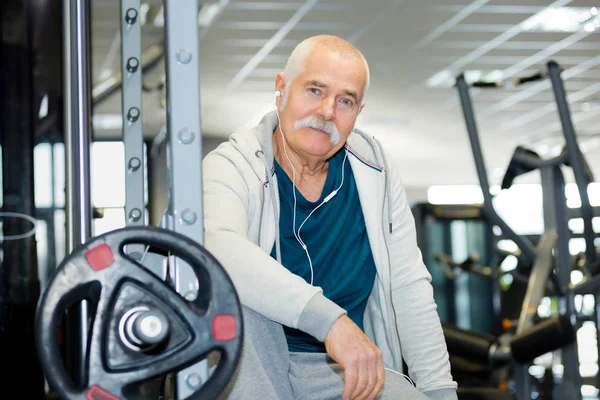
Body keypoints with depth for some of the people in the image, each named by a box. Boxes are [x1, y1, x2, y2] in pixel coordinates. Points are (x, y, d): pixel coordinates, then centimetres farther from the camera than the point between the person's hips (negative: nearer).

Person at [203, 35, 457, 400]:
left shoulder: (375, 168, 5)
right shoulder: (232, 165, -10)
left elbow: (410, 287, 6)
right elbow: (219, 249, -33)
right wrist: (330, 319, -43)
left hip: (351, 370, 2)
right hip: (251, 369, -2)